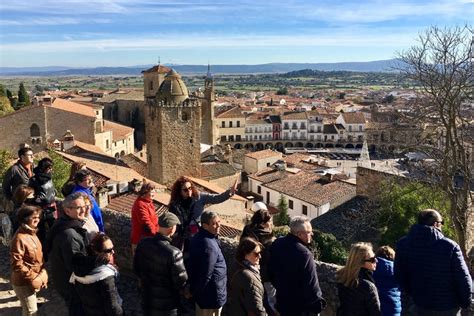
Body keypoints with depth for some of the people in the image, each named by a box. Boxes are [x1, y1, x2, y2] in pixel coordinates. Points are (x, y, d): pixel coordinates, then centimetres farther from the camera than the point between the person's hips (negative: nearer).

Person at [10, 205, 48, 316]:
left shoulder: (32, 233, 5)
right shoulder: (20, 237, -25)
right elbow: (16, 264, -26)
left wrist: (42, 275, 1)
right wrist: (34, 279, -22)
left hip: (31, 281, 9)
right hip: (23, 282, -8)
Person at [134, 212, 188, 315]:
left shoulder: (143, 244, -12)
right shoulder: (173, 253, -32)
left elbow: (136, 269, 3)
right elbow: (181, 280, -22)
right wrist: (185, 291, 0)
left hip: (147, 297, 6)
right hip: (167, 303, -5)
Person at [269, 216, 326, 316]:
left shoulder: (277, 244, -5)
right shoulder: (304, 254, -30)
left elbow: (271, 272, 9)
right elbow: (312, 284, -26)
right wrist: (318, 305, -13)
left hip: (282, 301, 7)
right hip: (300, 307, -7)